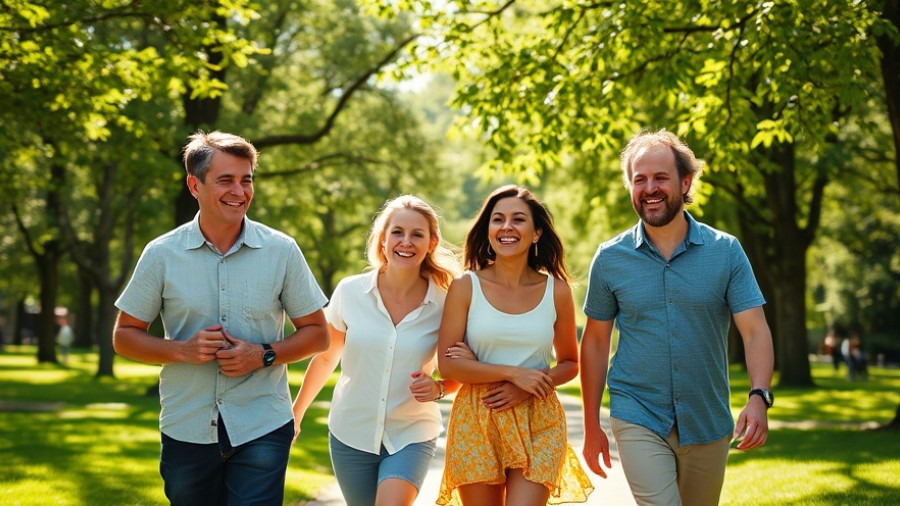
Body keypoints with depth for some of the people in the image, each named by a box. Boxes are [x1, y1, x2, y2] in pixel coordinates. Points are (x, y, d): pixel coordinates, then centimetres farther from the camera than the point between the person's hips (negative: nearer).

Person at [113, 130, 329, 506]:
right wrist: (183, 350, -13)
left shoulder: (282, 251, 0)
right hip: (187, 430, 1)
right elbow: (125, 336, 5)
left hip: (262, 429, -1)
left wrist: (263, 355, -13)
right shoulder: (162, 255, -1)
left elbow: (316, 334, 5)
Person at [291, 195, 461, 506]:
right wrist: (296, 412, 15)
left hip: (411, 437, -2)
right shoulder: (350, 292, -7)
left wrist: (438, 389, -16)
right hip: (351, 434, 2)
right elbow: (326, 358, 8)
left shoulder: (444, 303, -9)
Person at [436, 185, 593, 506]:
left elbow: (570, 364, 11)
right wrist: (513, 373, -13)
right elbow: (447, 364, -5)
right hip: (476, 421, 0)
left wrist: (526, 390, -8)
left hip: (538, 423, 0)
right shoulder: (466, 287, -1)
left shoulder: (556, 290, 4)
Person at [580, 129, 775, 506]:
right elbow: (595, 343, 6)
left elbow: (755, 331, -7)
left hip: (708, 424, 2)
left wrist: (758, 397, -24)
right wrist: (591, 426, 5)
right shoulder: (610, 259, -1)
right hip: (638, 419, -1)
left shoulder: (726, 251, -2)